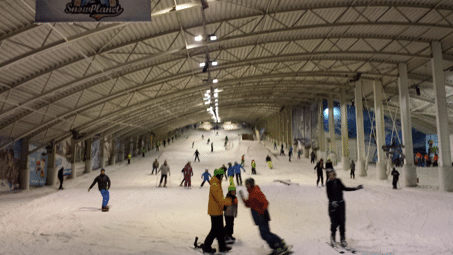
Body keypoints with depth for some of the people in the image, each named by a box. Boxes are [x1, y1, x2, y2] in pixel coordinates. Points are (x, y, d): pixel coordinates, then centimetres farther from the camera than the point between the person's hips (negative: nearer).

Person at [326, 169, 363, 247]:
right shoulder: (328, 183, -8)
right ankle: (332, 238, 17)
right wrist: (332, 201, -32)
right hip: (333, 205, -4)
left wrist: (356, 188, 19)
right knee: (334, 223, -5)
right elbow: (328, 195, -14)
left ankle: (342, 240, 12)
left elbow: (344, 188, 18)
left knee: (342, 222, 2)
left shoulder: (338, 181, 6)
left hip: (341, 203, 4)